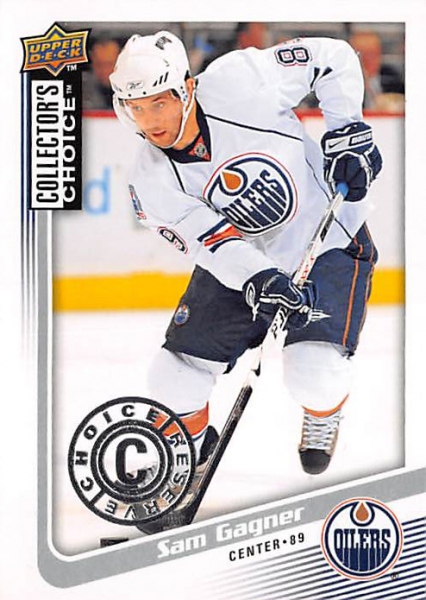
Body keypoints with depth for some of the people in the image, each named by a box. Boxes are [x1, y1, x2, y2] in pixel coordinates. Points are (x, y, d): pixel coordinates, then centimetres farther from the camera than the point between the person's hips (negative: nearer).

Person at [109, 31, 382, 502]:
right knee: (175, 381, -5)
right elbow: (213, 243, -25)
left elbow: (332, 57, -13)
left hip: (328, 242, -3)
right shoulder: (151, 181, -17)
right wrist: (258, 280, -42)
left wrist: (347, 131, -19)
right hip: (236, 268, 3)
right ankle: (192, 444, 31)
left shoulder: (237, 83, -25)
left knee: (314, 377, -21)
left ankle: (322, 419, 18)